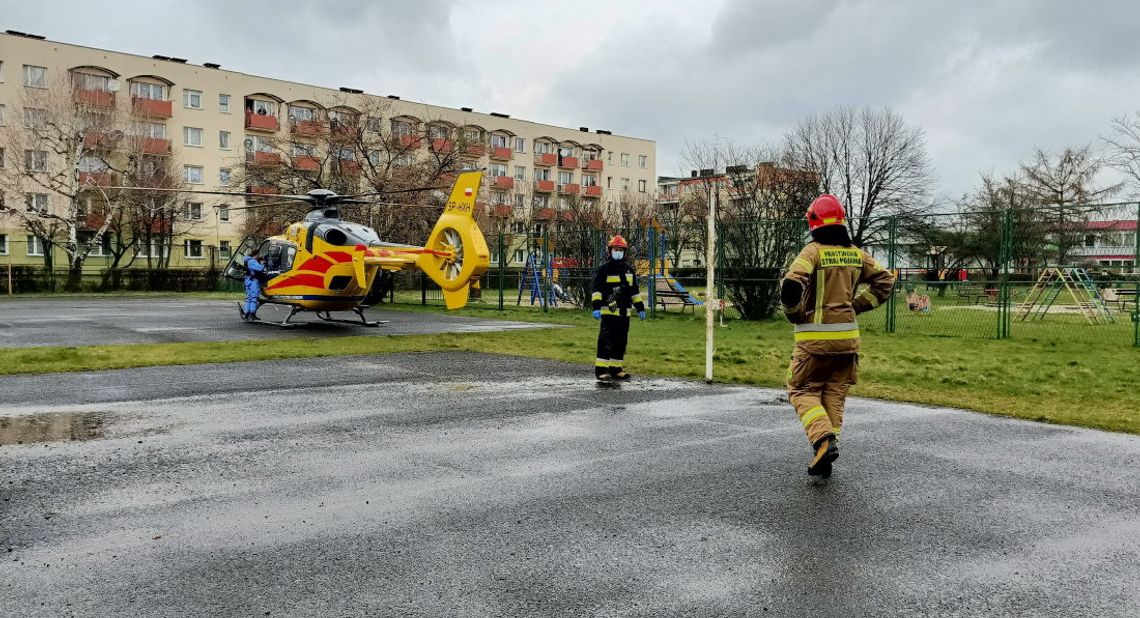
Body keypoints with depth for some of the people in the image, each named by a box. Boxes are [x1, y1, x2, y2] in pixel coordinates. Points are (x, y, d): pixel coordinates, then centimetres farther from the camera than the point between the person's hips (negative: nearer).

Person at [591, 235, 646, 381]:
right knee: (606, 341, -10)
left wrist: (640, 308, 19)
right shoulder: (604, 269, -2)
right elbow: (597, 289, -7)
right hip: (609, 311, -6)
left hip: (624, 313, 6)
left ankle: (616, 369, 17)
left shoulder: (629, 270, 17)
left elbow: (634, 291, 23)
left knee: (621, 341, 9)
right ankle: (601, 369, -6)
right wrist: (596, 307, -18)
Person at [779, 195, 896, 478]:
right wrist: (857, 305, 14)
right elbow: (885, 281, 13)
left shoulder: (813, 251, -10)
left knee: (802, 391, 8)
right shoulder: (856, 254, 7)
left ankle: (824, 439, -14)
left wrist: (794, 314, -6)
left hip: (815, 337, -5)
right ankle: (824, 459, 13)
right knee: (834, 395, 13)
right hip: (847, 336, 5)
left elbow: (791, 284, -23)